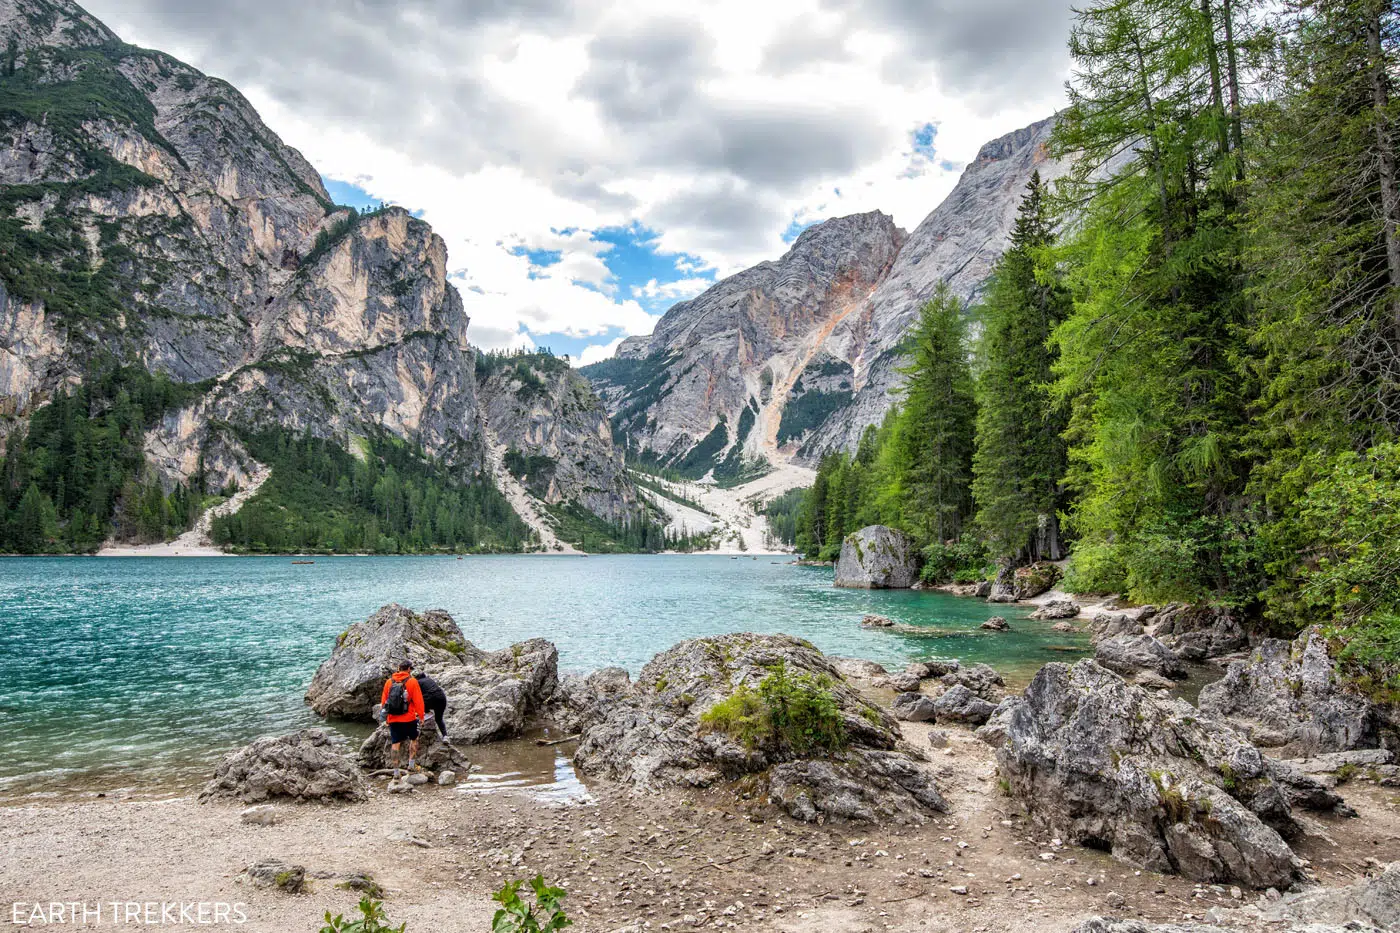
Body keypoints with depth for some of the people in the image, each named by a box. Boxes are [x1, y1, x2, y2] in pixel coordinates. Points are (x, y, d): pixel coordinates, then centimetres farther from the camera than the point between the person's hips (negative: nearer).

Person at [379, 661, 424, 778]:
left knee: (395, 744, 6)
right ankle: (411, 765, 14)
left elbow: (383, 700, 10)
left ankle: (396, 773, 7)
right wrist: (421, 716, 2)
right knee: (414, 739, 17)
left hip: (392, 719, 3)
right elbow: (418, 700, -8)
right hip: (409, 718, -3)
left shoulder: (389, 682, 5)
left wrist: (385, 715, 21)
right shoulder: (412, 681, -7)